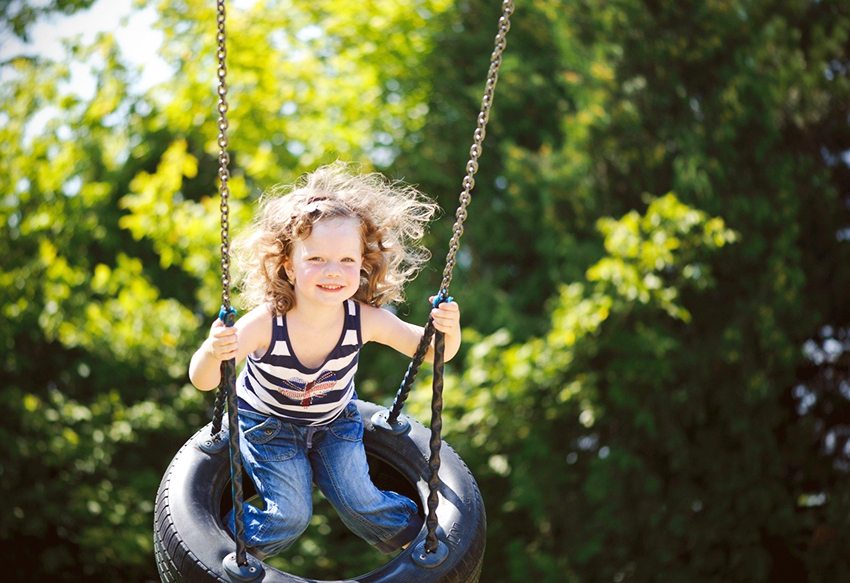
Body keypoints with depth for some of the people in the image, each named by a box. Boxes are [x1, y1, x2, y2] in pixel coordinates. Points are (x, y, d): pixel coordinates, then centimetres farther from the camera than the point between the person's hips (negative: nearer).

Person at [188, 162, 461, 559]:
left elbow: (430, 351, -17)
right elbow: (202, 381, -38)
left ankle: (417, 535, 36)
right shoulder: (264, 324, -38)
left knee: (357, 500, 5)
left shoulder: (366, 319, -30)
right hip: (269, 421, -2)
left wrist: (448, 332, -41)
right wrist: (212, 352, -61)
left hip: (335, 419, 2)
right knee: (291, 515, -3)